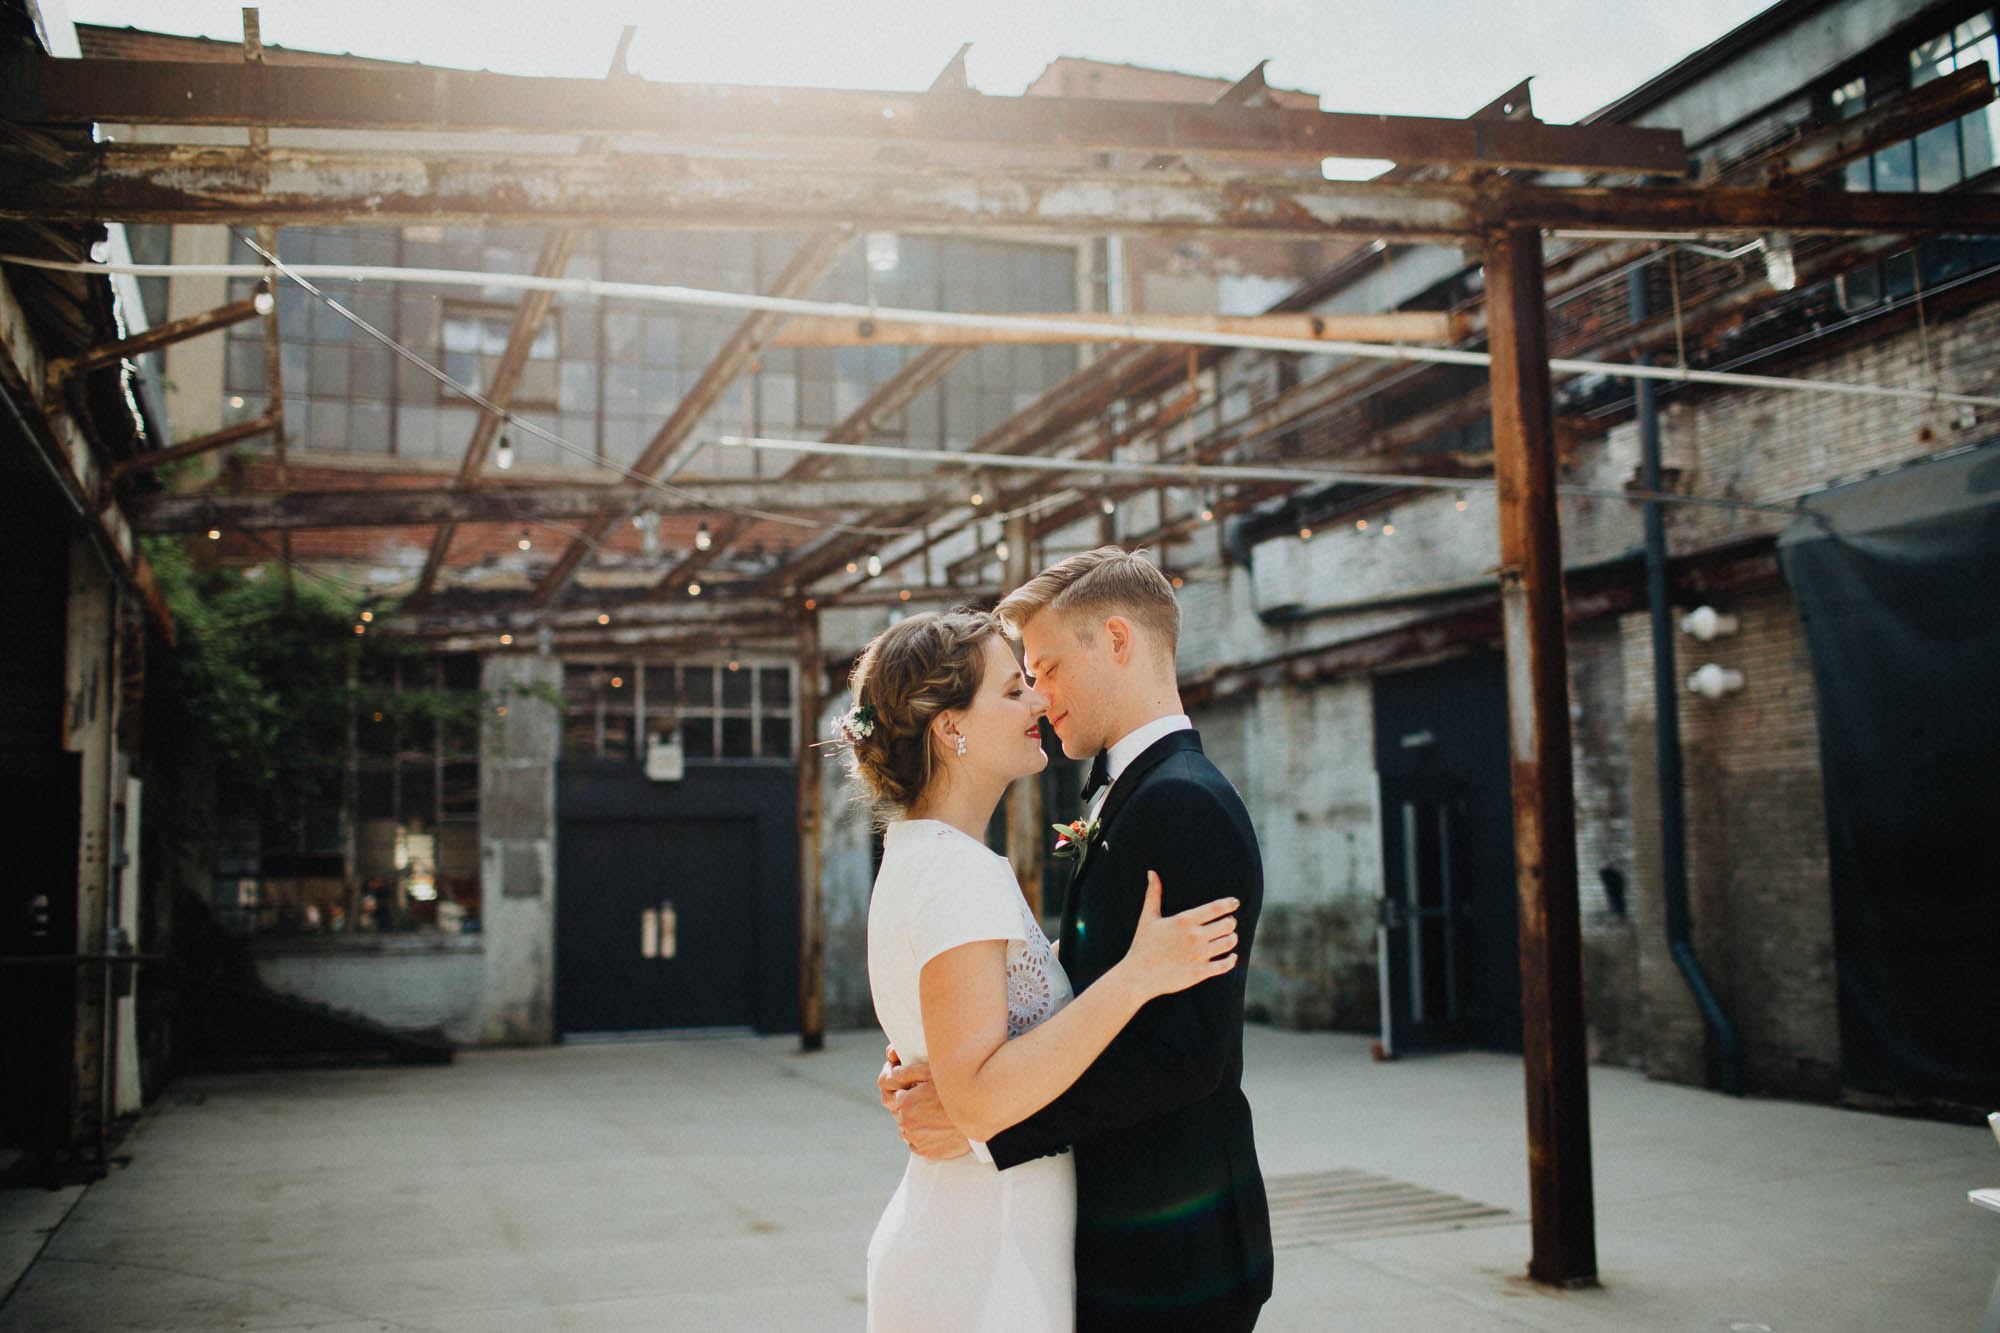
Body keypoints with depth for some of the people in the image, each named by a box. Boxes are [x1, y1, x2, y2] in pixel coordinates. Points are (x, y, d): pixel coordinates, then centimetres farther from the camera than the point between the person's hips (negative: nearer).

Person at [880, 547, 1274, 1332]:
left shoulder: (1183, 803, -18)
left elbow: (1184, 1051, -25)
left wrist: (984, 1114, -23)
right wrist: (942, 1062, -2)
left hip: (1165, 1250, -9)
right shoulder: (1129, 801, 13)